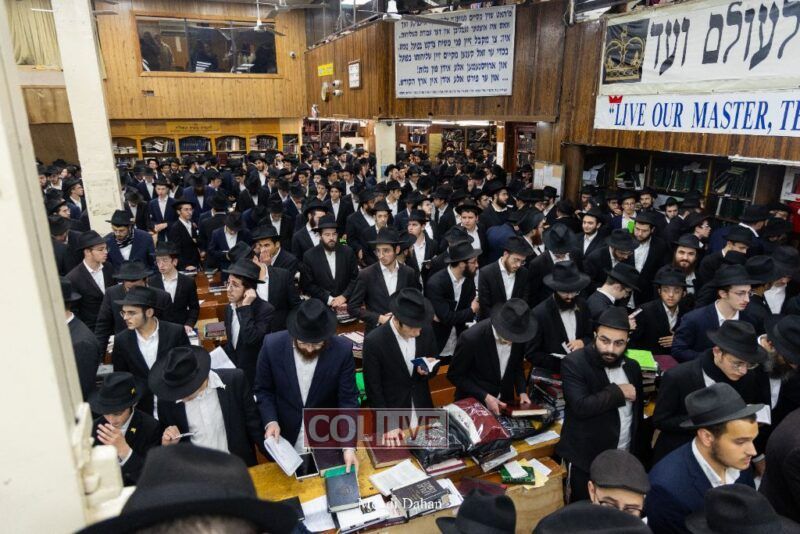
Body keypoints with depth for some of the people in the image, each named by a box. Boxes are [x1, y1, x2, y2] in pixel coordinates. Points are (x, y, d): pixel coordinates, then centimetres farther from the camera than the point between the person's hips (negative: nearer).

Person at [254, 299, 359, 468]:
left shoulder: (342, 350, -20)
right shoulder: (272, 345, -18)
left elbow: (348, 400, -14)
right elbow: (263, 390, -4)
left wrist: (349, 446, -23)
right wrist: (270, 421, -19)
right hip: (285, 437, 1)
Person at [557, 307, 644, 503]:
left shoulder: (632, 367, 3)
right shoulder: (574, 363, -16)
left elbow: (638, 410, 16)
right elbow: (582, 406, -28)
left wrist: (635, 452, 15)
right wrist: (618, 392, -17)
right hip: (586, 460, -5)